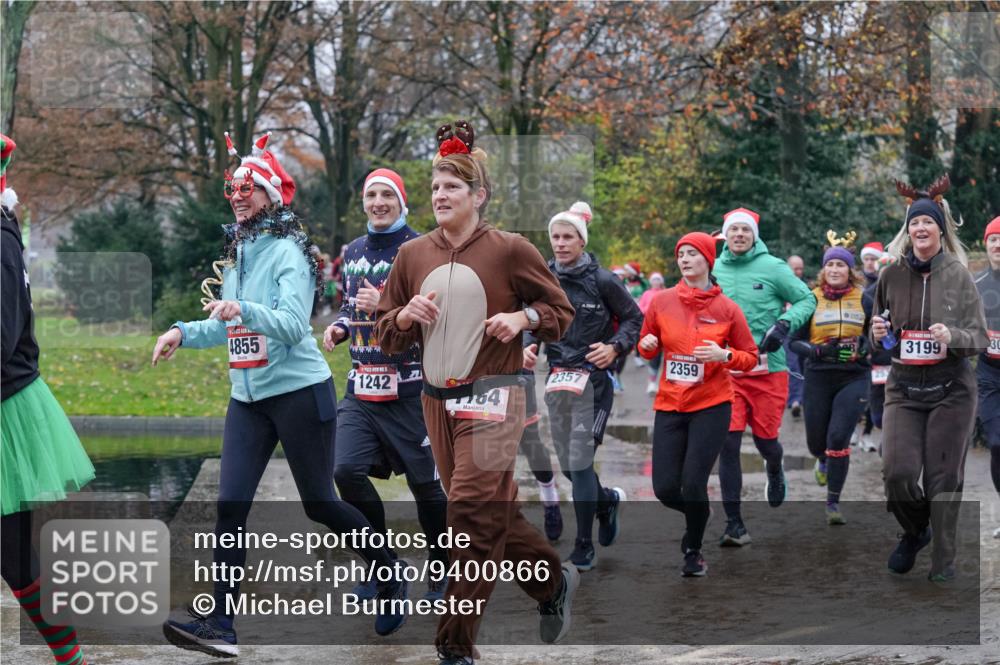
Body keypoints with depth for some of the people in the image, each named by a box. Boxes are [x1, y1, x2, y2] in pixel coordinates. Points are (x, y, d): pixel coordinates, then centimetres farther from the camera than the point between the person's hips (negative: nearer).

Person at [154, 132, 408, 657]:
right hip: (247, 397, 7)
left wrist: (245, 310, -39)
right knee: (230, 506, -5)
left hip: (299, 392, -7)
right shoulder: (237, 254, 12)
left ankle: (392, 576, 26)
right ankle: (219, 625, -7)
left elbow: (293, 324, -23)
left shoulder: (287, 251, -11)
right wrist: (183, 332, 6)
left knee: (319, 504, 3)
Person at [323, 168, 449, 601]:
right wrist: (340, 327, 6)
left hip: (410, 390, -5)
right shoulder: (353, 253, 13)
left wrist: (385, 305, -25)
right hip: (361, 389, 5)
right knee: (347, 470, -10)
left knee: (425, 483, 3)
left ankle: (442, 569, 22)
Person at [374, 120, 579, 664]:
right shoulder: (412, 255, 6)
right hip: (437, 399, 5)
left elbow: (560, 310, 4)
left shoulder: (509, 250, -5)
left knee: (472, 509, -13)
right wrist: (406, 317, -10)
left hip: (492, 397, -5)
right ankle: (553, 581, 37)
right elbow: (384, 335, 12)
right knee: (495, 510, 12)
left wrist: (523, 318, -15)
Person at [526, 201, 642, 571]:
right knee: (567, 465, 9)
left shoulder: (602, 281, -7)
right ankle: (608, 500, 40)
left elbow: (634, 317, 3)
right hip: (557, 378, 5)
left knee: (580, 462, -10)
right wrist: (528, 347, 1)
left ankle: (584, 547, -1)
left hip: (593, 378, -5)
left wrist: (615, 347, -12)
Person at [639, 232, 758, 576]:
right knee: (665, 488, -2)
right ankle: (698, 516, 33)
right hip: (670, 406, 3)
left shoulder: (727, 308, -3)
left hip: (711, 406, -3)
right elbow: (647, 348, 14)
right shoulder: (662, 301, 2)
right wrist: (647, 344, -9)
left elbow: (750, 357, 3)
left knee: (693, 484, -11)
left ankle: (694, 551, 14)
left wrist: (724, 355, -17)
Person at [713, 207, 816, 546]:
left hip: (768, 368, -2)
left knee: (765, 439, 7)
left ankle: (775, 469, 47)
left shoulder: (773, 267, -3)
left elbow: (807, 299, 2)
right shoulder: (714, 270, 6)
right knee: (728, 444, -7)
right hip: (726, 370, 2)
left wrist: (784, 324, -14)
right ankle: (734, 524, -2)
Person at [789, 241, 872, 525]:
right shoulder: (811, 300, 2)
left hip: (854, 377, -1)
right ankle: (824, 460, 49)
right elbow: (795, 341, 2)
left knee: (838, 438, -15)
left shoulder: (863, 301, 4)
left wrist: (866, 346, -7)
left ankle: (833, 502, -4)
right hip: (819, 377, 1)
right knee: (816, 442, 10)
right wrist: (818, 350, -17)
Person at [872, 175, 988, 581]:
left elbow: (979, 336, -3)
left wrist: (952, 337, -22)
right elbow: (879, 336, 19)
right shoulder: (891, 277, 5)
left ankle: (943, 562, 12)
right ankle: (915, 531, 20)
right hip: (904, 389, 2)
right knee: (897, 472, -11)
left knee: (944, 478, -2)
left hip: (951, 390, -2)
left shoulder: (958, 276, -3)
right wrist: (878, 334, -4)